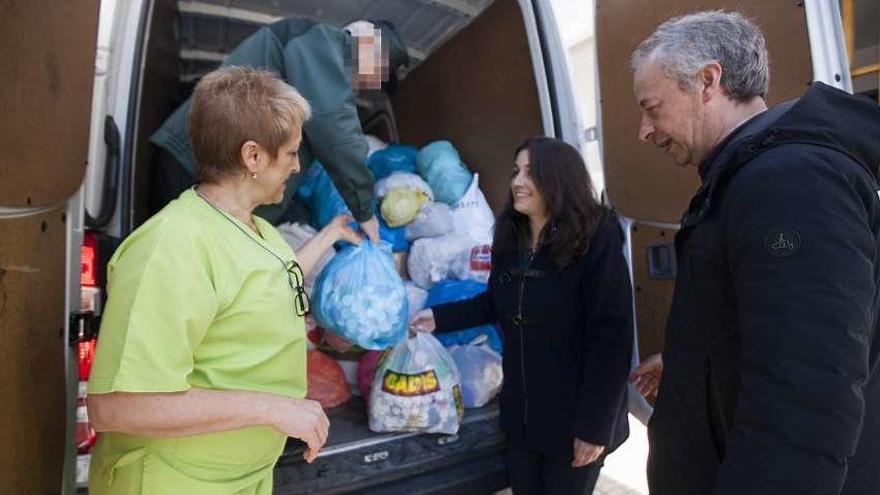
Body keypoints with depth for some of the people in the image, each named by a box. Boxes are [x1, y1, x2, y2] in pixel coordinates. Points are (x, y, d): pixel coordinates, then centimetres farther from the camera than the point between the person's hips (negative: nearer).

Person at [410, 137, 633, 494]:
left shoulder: (596, 239, -18)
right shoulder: (510, 238, 2)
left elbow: (610, 338, -19)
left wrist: (594, 424, -18)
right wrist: (440, 317, 5)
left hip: (574, 415, -5)